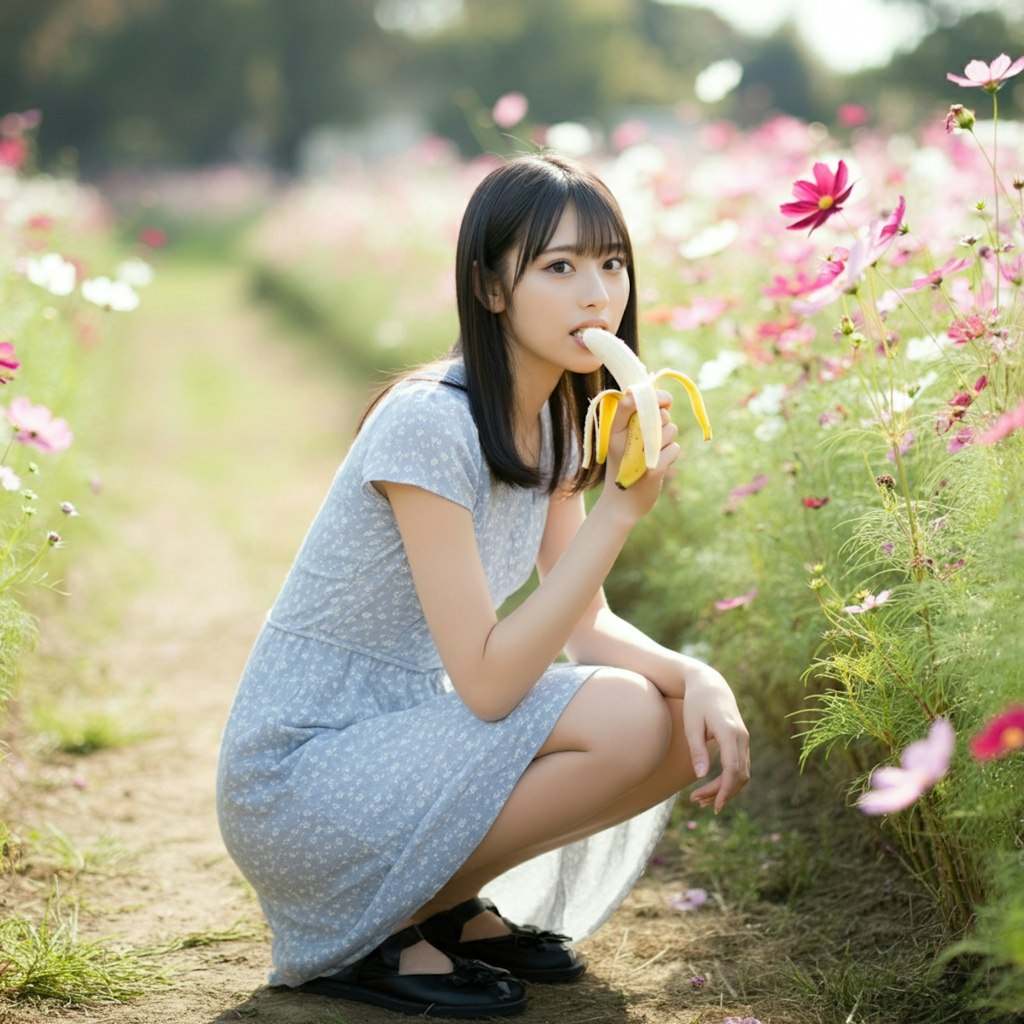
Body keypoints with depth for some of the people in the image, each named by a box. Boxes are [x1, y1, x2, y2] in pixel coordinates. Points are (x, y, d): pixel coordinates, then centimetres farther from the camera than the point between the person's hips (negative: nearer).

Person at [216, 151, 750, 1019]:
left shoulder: (556, 418, 4)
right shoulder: (429, 424, -24)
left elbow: (585, 622, 7)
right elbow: (486, 681, -25)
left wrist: (696, 677, -13)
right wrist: (620, 505, -27)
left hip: (402, 736, 9)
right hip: (296, 782, -8)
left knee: (691, 726, -4)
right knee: (627, 721, -24)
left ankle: (449, 904, 9)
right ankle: (370, 935, -8)